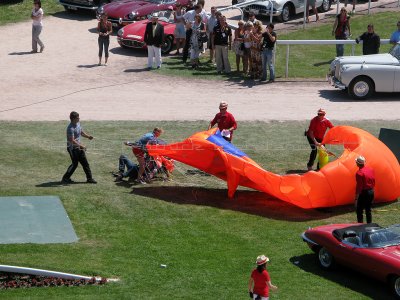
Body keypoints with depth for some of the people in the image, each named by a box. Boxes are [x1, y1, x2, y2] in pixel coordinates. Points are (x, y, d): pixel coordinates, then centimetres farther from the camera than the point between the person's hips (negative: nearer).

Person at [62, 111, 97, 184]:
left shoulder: (78, 124, 6)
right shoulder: (71, 128, -24)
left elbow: (81, 132, 21)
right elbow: (72, 140, -28)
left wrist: (88, 136, 3)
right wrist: (81, 145, -29)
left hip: (79, 148, 9)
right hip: (72, 148, -9)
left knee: (85, 163, 10)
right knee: (74, 164, -4)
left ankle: (89, 178, 17)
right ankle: (65, 178, 7)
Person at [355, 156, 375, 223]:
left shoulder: (359, 173, -19)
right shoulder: (371, 169, 3)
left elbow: (359, 186, -19)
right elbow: (373, 182, 11)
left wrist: (356, 198, -14)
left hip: (363, 193, -7)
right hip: (371, 192, 7)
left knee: (359, 211, 1)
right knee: (368, 210, 17)